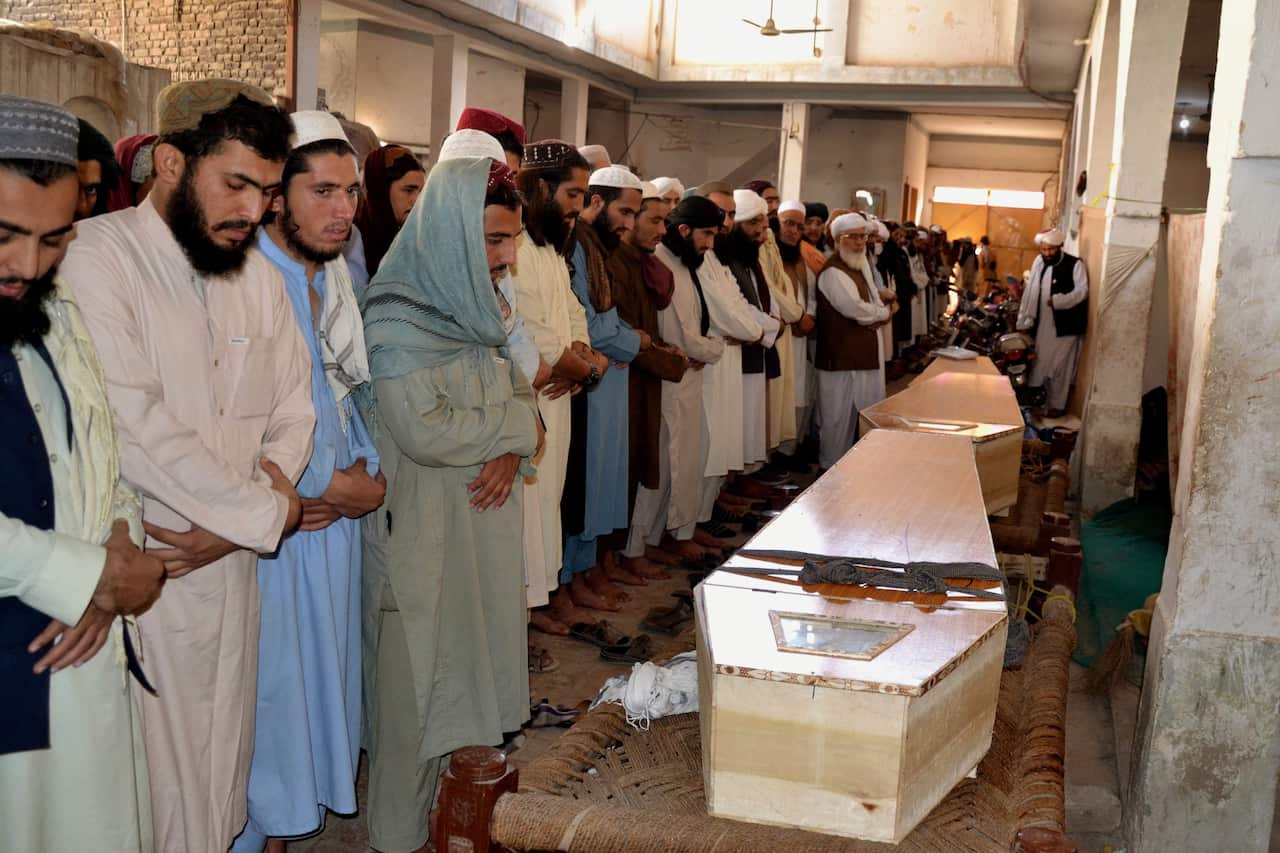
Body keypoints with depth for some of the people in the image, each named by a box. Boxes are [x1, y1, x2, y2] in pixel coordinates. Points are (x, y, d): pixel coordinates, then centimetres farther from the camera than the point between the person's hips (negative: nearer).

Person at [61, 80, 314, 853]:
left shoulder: (258, 273, 9)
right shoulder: (97, 258, -13)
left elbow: (293, 410, 8)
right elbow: (135, 429, -22)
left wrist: (240, 521, -8)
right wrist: (266, 512, -13)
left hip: (232, 560, 6)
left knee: (223, 763, 16)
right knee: (159, 783, 5)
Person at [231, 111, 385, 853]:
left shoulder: (341, 276, 7)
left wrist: (367, 472, -3)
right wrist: (331, 484, -13)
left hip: (335, 512, 7)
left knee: (322, 664, 15)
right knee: (268, 674, 3)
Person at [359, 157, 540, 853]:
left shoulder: (478, 305, 7)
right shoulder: (395, 319, -17)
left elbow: (519, 390, 12)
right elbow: (424, 431, -25)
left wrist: (511, 448, -9)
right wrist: (521, 426, -12)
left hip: (481, 521, 7)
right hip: (419, 530, -7)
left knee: (469, 662, 15)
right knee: (414, 679, 6)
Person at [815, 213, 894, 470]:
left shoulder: (862, 265, 14)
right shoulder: (833, 273, -18)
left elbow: (872, 301, 20)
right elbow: (856, 309, -25)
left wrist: (876, 314, -3)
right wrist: (883, 312, -6)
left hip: (864, 353, 9)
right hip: (841, 355, -9)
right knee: (839, 417, 0)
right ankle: (832, 468, 12)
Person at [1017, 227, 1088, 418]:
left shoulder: (1075, 264, -7)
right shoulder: (1038, 262, 9)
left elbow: (1082, 291, -17)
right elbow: (1030, 292, 7)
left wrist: (1057, 300, -26)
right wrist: (1024, 321, 3)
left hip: (1065, 325, -5)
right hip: (1043, 324, 5)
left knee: (1060, 367, 1)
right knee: (1041, 364, 10)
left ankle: (1057, 405, 12)